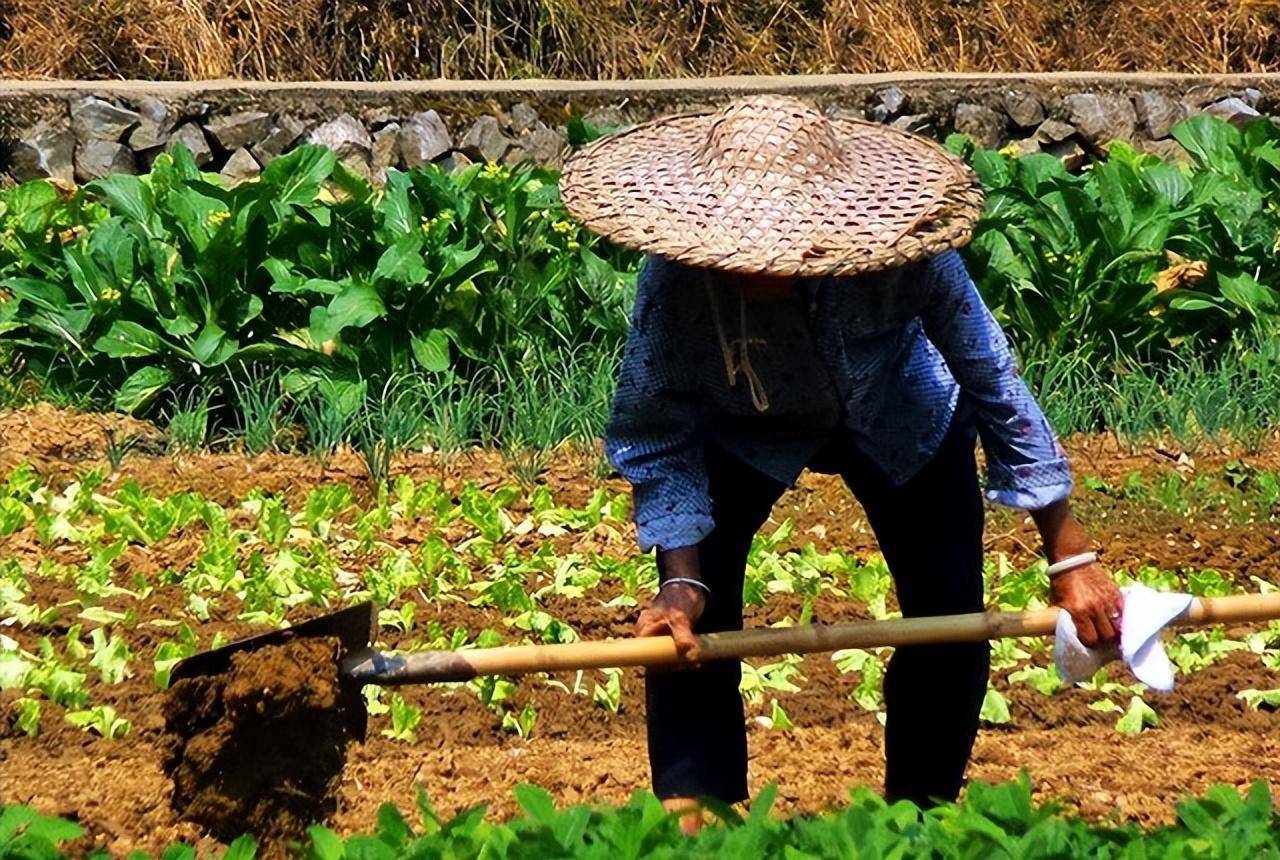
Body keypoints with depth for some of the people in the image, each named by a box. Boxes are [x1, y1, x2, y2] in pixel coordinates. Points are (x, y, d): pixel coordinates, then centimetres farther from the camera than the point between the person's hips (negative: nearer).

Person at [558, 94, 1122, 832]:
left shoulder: (902, 252, -40)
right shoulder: (677, 278, -39)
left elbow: (995, 384, -25)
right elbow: (659, 438, -23)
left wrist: (1071, 558, -22)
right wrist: (682, 581, -34)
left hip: (901, 423, 1)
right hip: (742, 430, 0)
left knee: (952, 623, -2)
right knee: (689, 620, -17)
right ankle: (694, 816, -4)